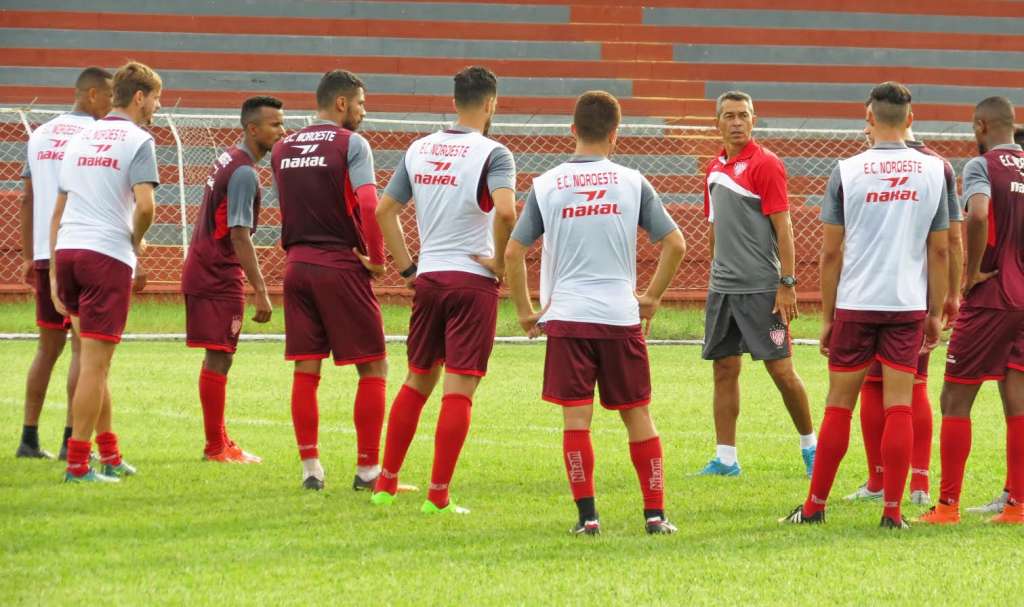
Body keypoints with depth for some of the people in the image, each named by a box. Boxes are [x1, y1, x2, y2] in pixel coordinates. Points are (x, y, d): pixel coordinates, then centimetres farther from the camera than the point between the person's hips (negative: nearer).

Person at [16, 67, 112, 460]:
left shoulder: (40, 135, 13)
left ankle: (29, 437, 11)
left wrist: (27, 257, 19)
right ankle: (71, 440, -5)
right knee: (83, 347, -2)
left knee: (48, 346, 13)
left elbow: (27, 199, 15)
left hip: (44, 254, 6)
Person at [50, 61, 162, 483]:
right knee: (95, 363, -4)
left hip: (67, 250, 7)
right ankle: (77, 464, -5)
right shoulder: (138, 141, -3)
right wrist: (137, 241, 4)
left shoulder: (80, 139, 19)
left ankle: (109, 455, 22)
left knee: (93, 361, 16)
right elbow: (144, 205, -17)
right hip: (108, 253, -7)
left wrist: (55, 274, 20)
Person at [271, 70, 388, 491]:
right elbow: (369, 205, -19)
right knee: (373, 368, 3)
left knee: (305, 369, 8)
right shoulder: (351, 144, -7)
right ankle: (368, 468, 1)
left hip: (297, 264, 6)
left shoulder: (282, 149, 12)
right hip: (341, 266, -6)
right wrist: (377, 259, -10)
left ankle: (310, 467, 7)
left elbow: (287, 207, 14)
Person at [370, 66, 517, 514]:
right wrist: (500, 262, -11)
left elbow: (384, 210, 11)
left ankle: (386, 483, 19)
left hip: (428, 278, 5)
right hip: (473, 281, -5)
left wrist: (407, 267, 15)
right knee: (459, 389, -2)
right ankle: (438, 495, -3)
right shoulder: (492, 154, -9)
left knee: (417, 381, 17)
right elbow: (505, 210, -26)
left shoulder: (419, 149, 9)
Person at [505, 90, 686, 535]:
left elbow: (513, 252, 0)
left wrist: (525, 311, 9)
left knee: (576, 418, 1)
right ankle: (655, 513, 8)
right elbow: (675, 244, -1)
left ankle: (587, 515, -2)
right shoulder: (632, 182, 1)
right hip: (621, 316, 0)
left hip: (565, 315, 0)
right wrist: (652, 298, 10)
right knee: (638, 415, 9)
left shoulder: (546, 185, 1)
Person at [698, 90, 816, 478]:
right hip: (722, 286, 7)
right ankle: (725, 458, 10)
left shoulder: (765, 164, -8)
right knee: (724, 369, 6)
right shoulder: (715, 167, 12)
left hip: (760, 287, -7)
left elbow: (783, 228, -12)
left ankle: (810, 446, 10)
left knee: (781, 370, -4)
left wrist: (787, 284, -16)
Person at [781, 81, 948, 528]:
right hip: (908, 305, 1)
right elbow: (940, 249, 5)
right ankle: (892, 511, -1)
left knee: (839, 405, 8)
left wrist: (827, 315, 7)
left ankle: (815, 505, 13)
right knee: (899, 407, 2)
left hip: (854, 306, -1)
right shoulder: (933, 171, 1)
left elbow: (831, 251, -1)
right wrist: (936, 313, 12)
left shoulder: (847, 172, -3)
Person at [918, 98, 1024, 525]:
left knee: (955, 401, 0)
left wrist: (973, 271, -16)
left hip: (988, 299, -6)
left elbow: (977, 215, -28)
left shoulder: (982, 166, -9)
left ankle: (948, 505, -1)